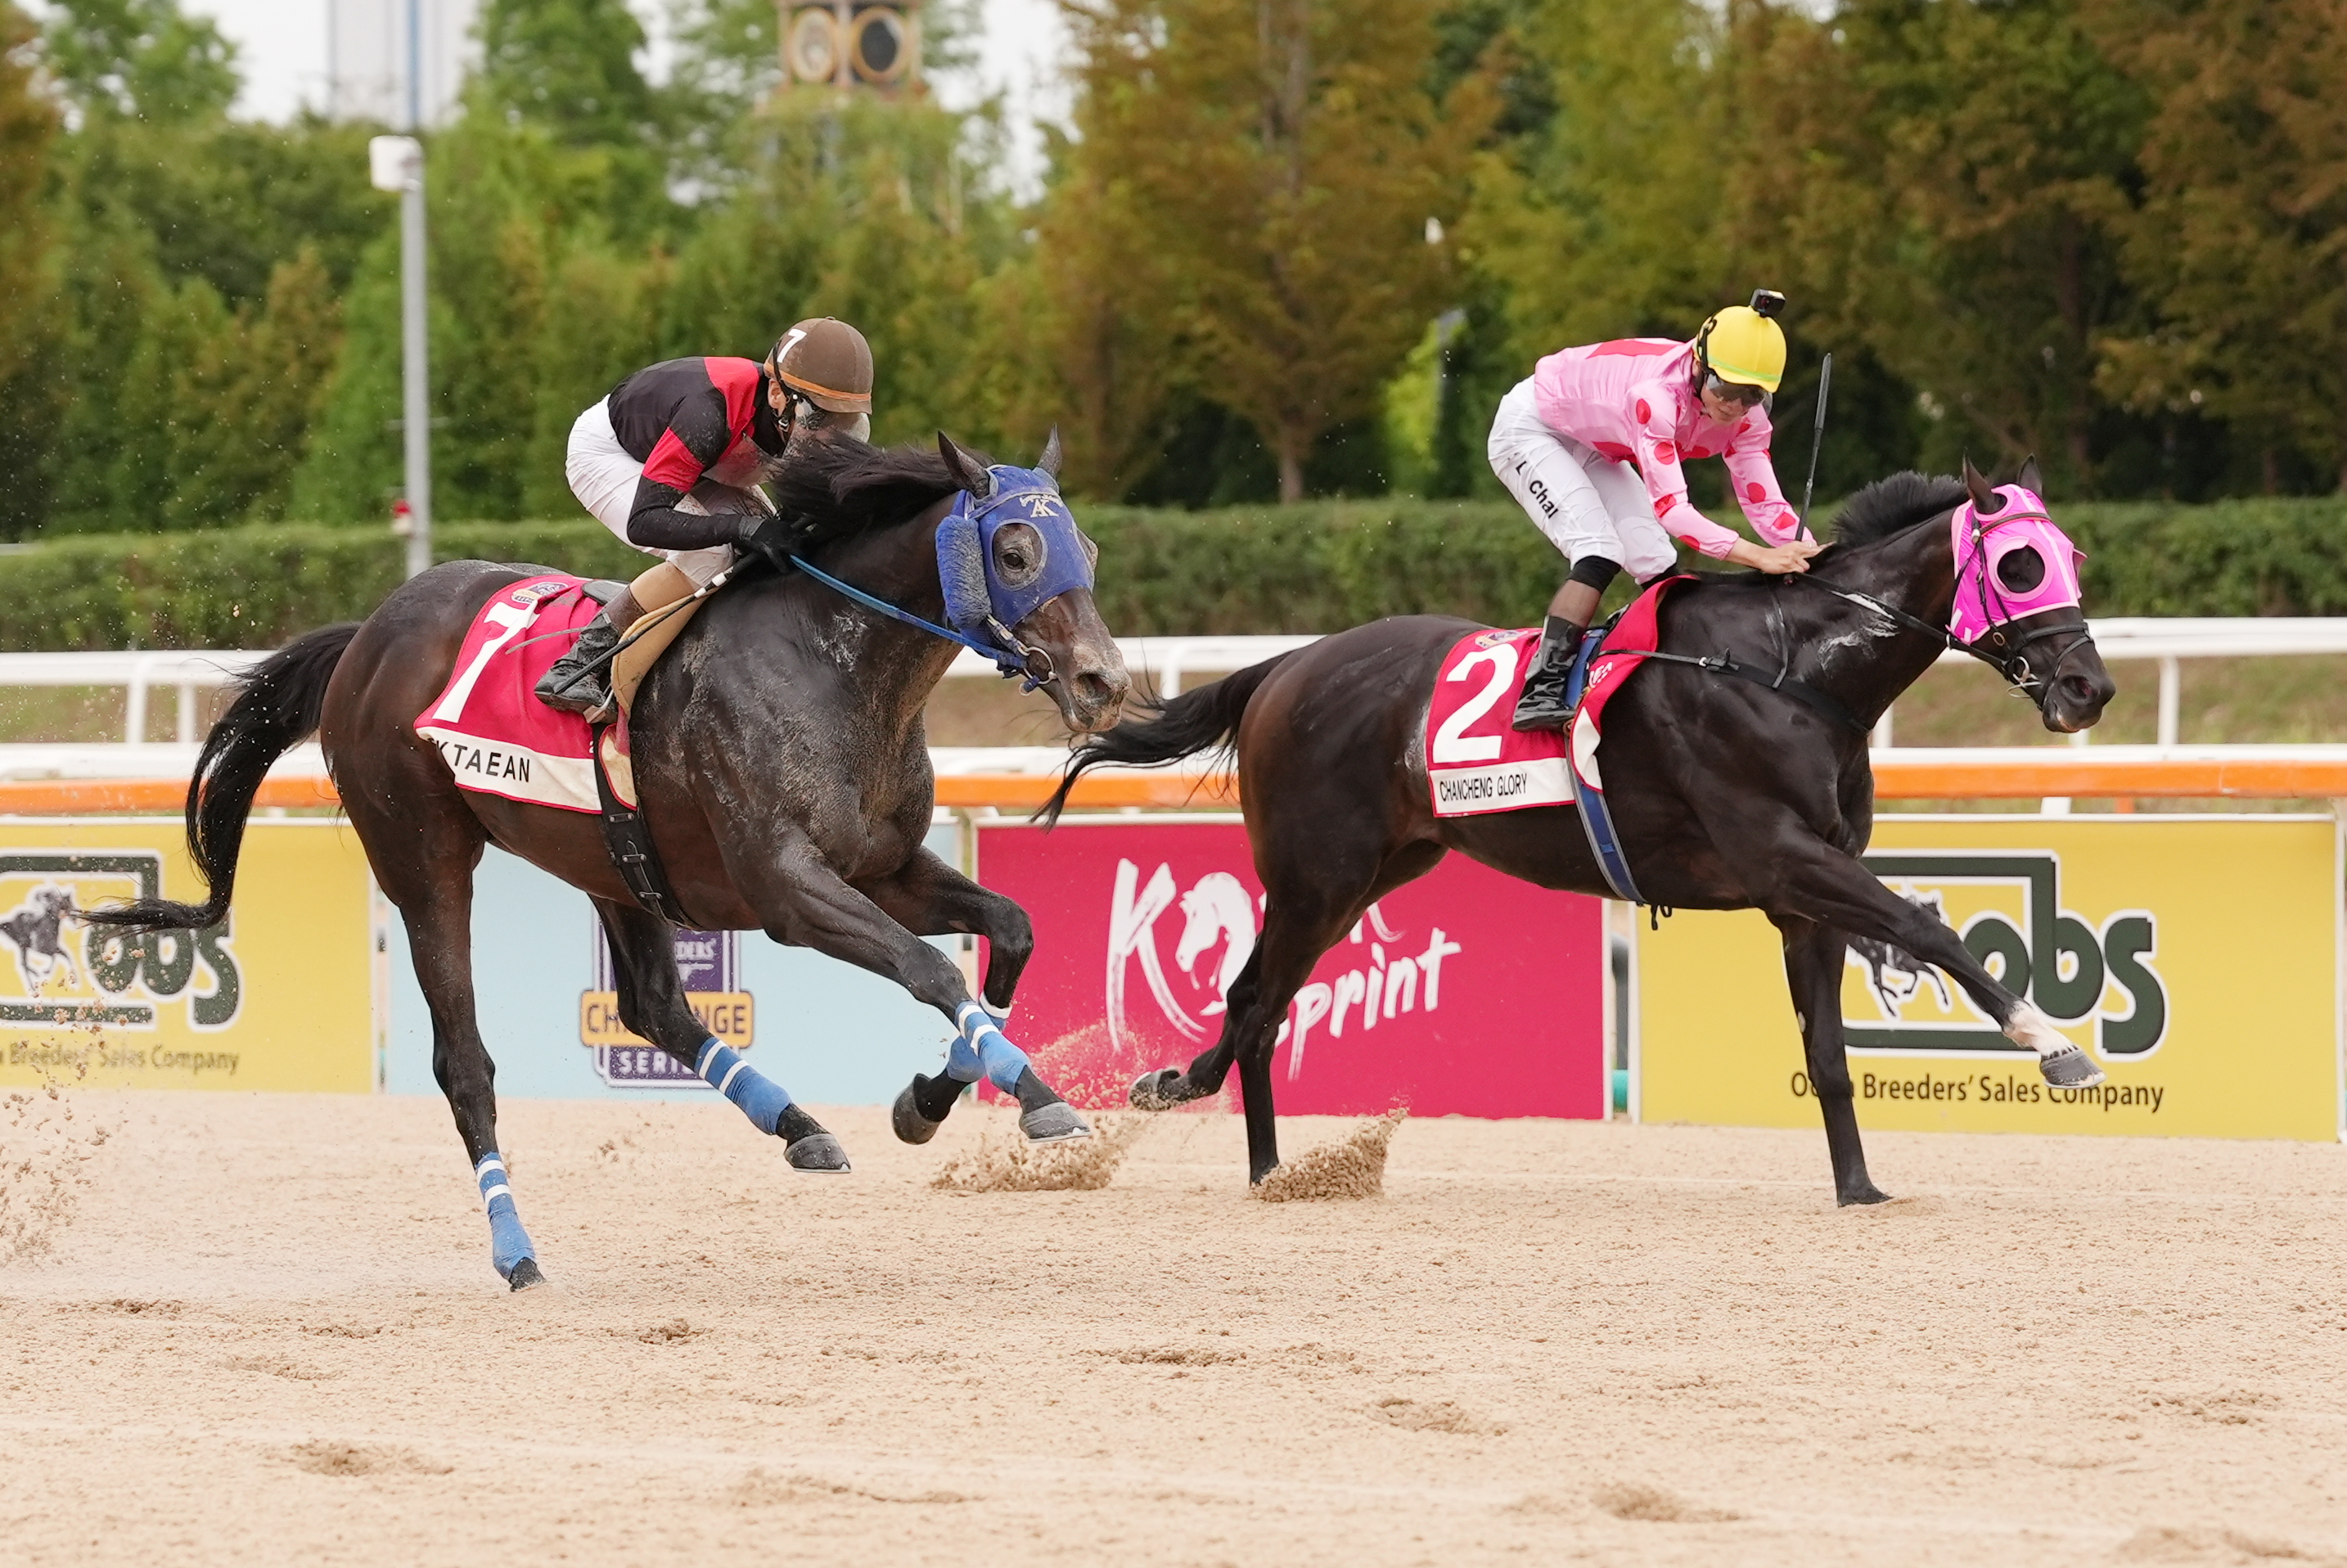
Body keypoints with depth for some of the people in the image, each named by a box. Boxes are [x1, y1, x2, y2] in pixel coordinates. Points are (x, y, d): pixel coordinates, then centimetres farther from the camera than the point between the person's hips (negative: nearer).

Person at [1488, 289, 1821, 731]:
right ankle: (1541, 693, -27)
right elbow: (1670, 506, -48)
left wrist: (1811, 556, -37)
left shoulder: (1746, 414, -18)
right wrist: (1759, 556, -57)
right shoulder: (1657, 394, -41)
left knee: (1657, 563, -4)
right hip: (1529, 428, -8)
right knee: (1599, 553, -24)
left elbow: (1765, 503, -18)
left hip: (1593, 451, 8)